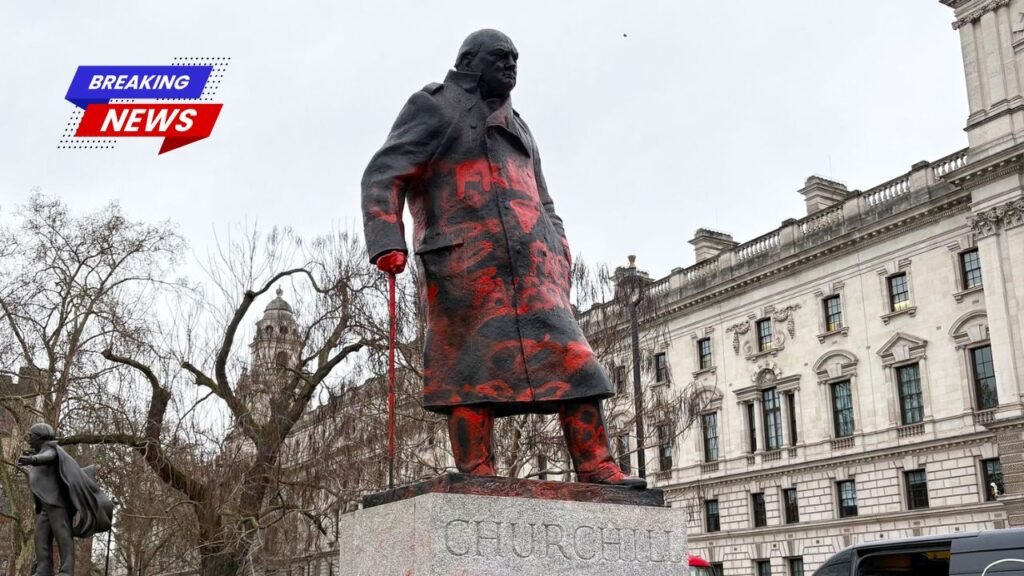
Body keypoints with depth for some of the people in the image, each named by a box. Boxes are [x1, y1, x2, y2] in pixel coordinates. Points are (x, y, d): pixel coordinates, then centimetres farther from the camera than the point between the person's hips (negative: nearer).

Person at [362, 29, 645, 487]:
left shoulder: (516, 129, 31)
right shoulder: (434, 107, 11)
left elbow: (543, 208, 31)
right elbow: (382, 175, -1)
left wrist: (559, 267, 15)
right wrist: (387, 242, -17)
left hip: (528, 270, 6)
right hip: (465, 264, -6)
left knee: (570, 358, -3)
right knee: (474, 370, -9)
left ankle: (596, 469, -4)